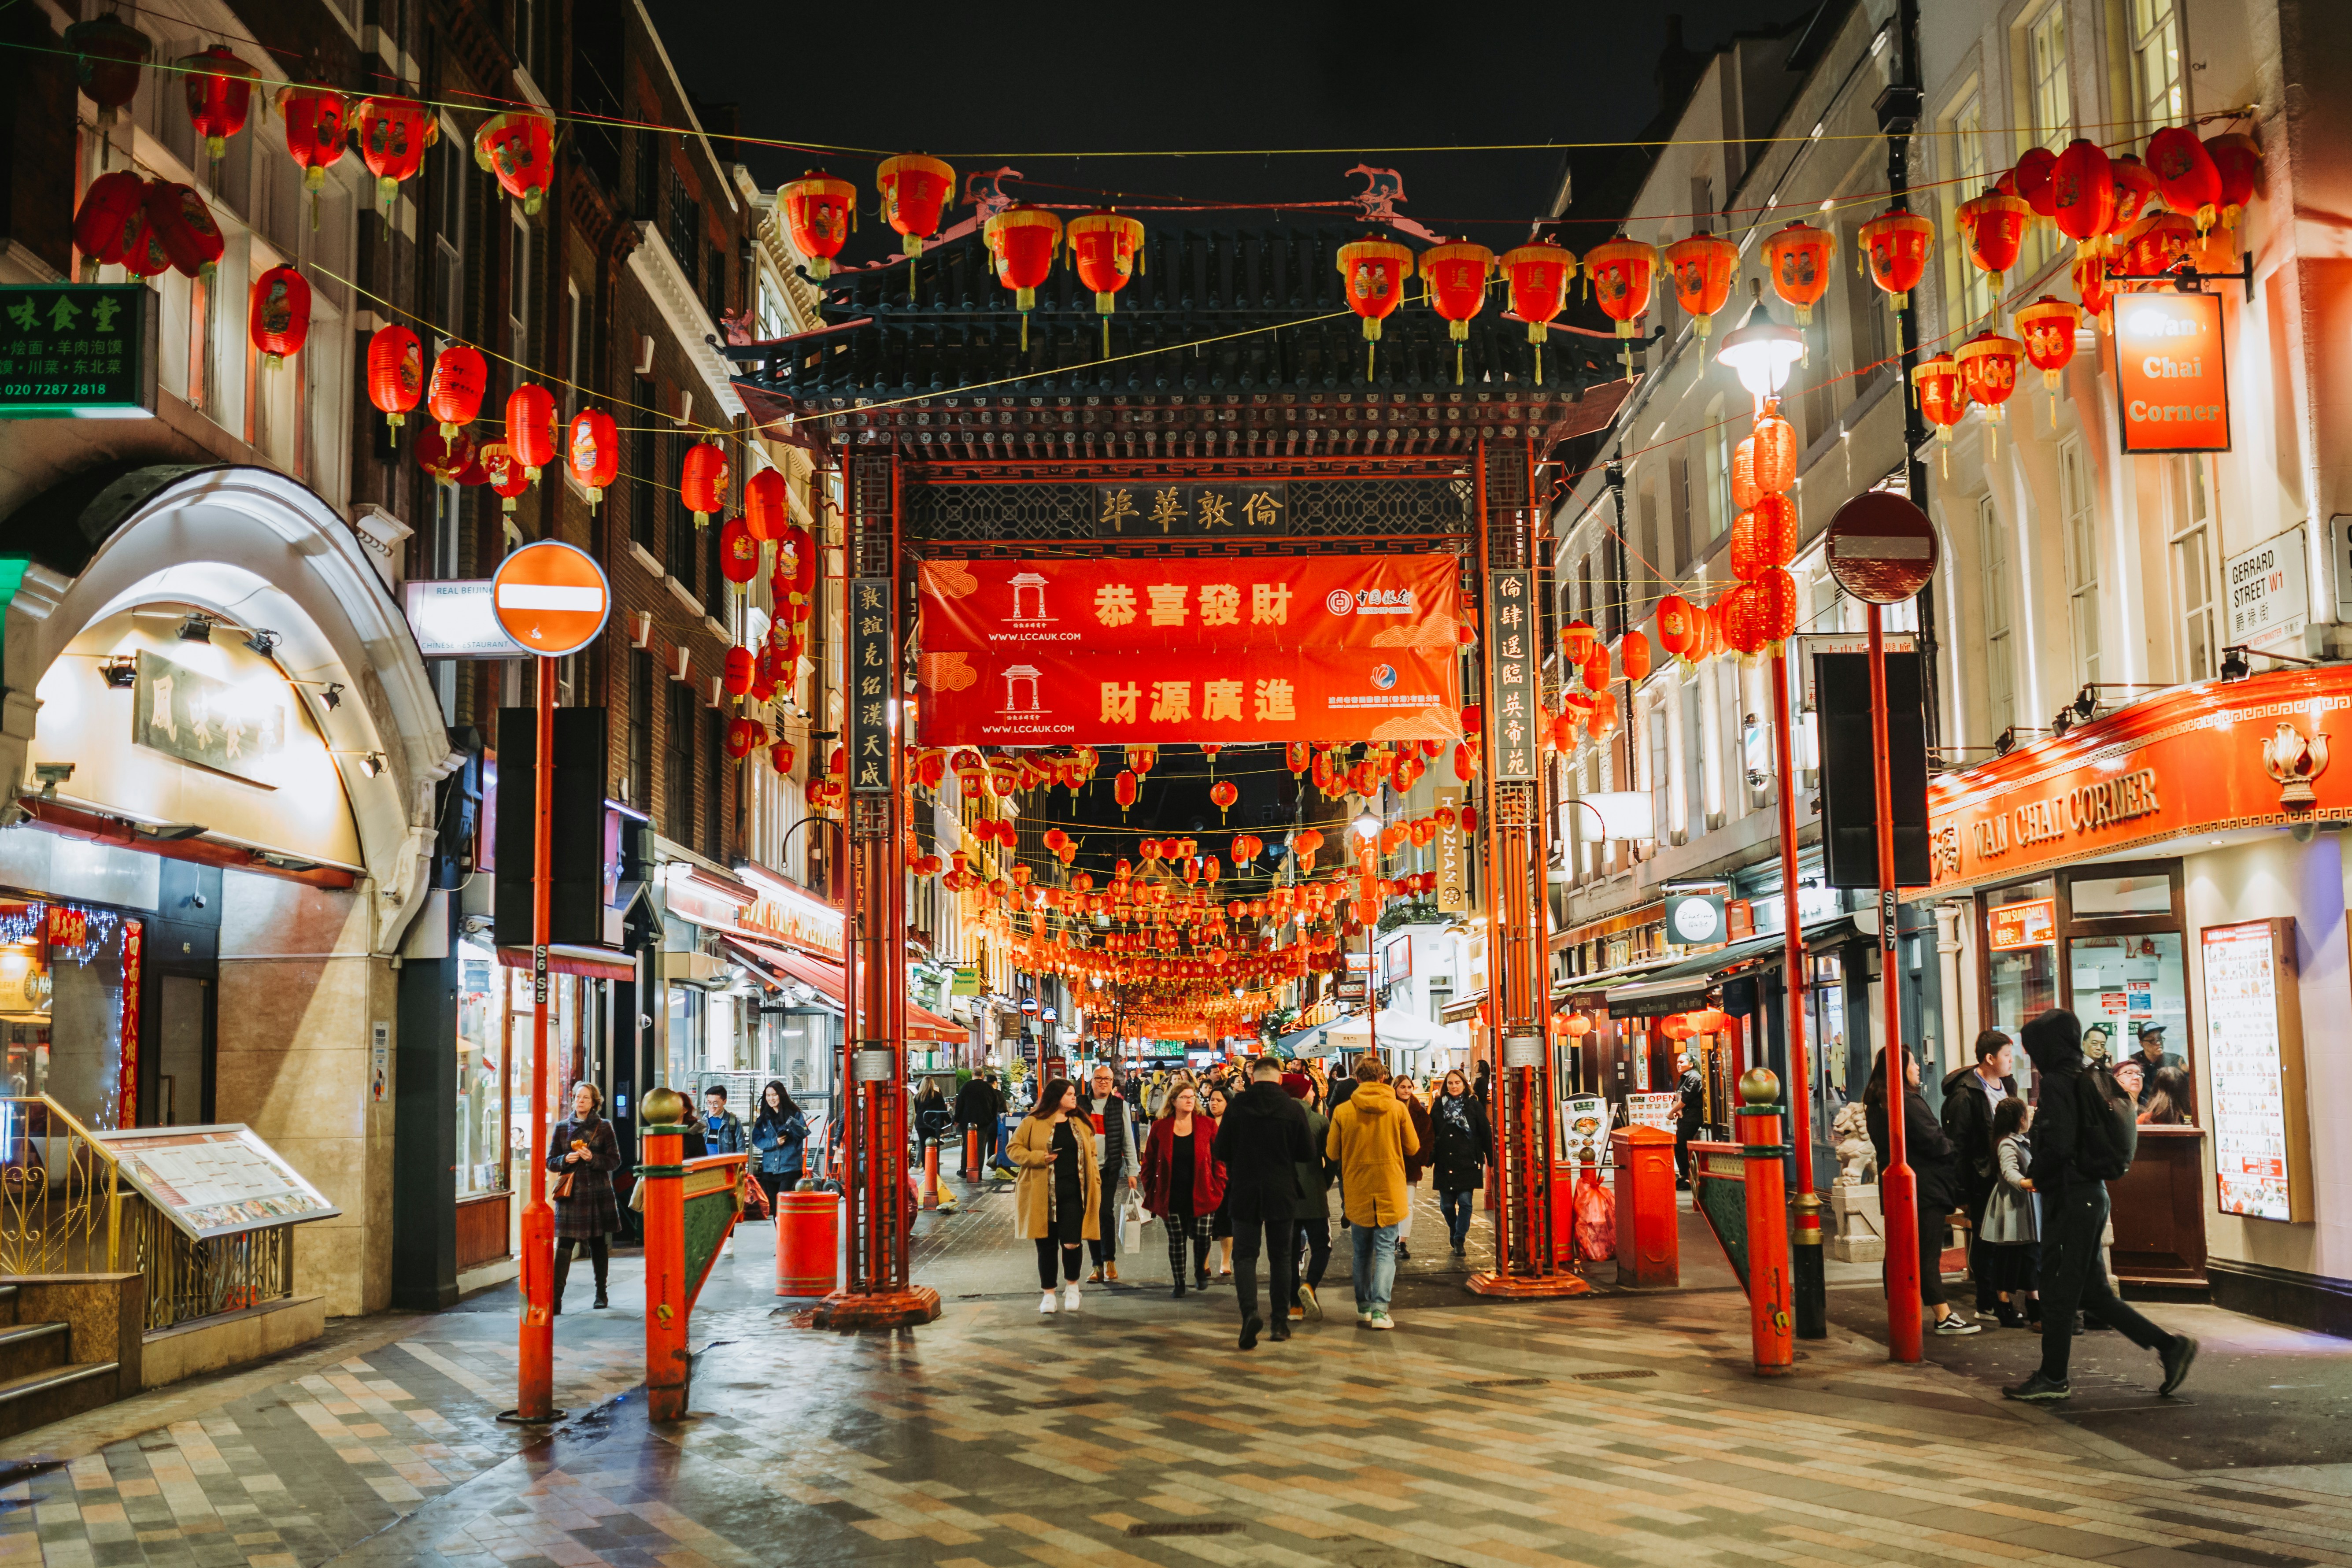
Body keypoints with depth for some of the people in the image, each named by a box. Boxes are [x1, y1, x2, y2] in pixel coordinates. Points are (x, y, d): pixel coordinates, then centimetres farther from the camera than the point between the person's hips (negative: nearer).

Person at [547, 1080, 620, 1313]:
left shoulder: (604, 1127, 5)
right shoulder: (561, 1128, 9)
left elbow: (615, 1161, 2)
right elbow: (550, 1162, 10)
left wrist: (592, 1158, -14)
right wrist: (565, 1160, -11)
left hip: (598, 1194, 0)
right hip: (571, 1195, 0)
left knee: (599, 1245, 7)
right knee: (564, 1245, -9)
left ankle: (601, 1294, 20)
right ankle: (556, 1298, -12)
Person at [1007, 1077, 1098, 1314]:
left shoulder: (1081, 1124, 12)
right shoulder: (1032, 1123, 0)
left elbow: (1091, 1155, 16)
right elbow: (1014, 1149, 2)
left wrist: (1095, 1184, 6)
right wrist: (1038, 1158, -13)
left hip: (1073, 1195, 2)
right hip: (1043, 1195, -2)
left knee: (1072, 1243, -9)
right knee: (1047, 1246, 5)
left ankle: (1073, 1287, 16)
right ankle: (1049, 1294, 21)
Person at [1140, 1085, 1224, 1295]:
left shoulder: (1208, 1125, 2)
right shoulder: (1160, 1127, 2)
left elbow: (1218, 1159, 4)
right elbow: (1149, 1162, 6)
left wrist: (1218, 1187, -3)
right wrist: (1151, 1194, 3)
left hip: (1201, 1195, 0)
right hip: (1171, 1196, 0)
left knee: (1202, 1236, -3)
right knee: (1176, 1239, 6)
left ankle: (1200, 1271, 26)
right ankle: (1179, 1283, 18)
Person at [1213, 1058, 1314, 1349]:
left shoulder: (1236, 1107, -7)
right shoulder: (1293, 1110, -8)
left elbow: (1222, 1152, -2)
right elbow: (1307, 1153, -3)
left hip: (1244, 1193, 0)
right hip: (1282, 1194, 1)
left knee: (1245, 1255, 3)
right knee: (1281, 1257, 13)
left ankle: (1250, 1313, -18)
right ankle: (1281, 1322, 15)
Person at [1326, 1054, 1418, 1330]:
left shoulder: (1343, 1112, -8)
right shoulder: (1397, 1108, -8)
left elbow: (1332, 1152, 0)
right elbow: (1413, 1147, 1)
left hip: (1357, 1191, 1)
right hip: (1390, 1191, -1)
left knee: (1362, 1251, 16)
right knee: (1385, 1251, 1)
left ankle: (1363, 1306, 23)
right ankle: (1379, 1310, -10)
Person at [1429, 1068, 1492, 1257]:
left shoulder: (1474, 1106, 2)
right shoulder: (1439, 1106, 8)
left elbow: (1486, 1134, 3)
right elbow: (1431, 1135, 10)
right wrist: (1429, 1158, 6)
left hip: (1467, 1163, -2)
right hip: (1445, 1165, 2)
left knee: (1465, 1202, -7)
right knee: (1446, 1205, 6)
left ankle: (1460, 1239, 3)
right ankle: (1454, 1233, 31)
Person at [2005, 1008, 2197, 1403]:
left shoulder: (2057, 1083, -14)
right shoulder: (2088, 1081, 14)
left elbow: (2058, 1146, -23)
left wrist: (2035, 1176, -6)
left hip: (2069, 1199, -9)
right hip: (2092, 1193, 9)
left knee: (2058, 1290, 1)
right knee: (2092, 1291, 13)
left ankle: (2053, 1378, 9)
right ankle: (2169, 1346, 11)